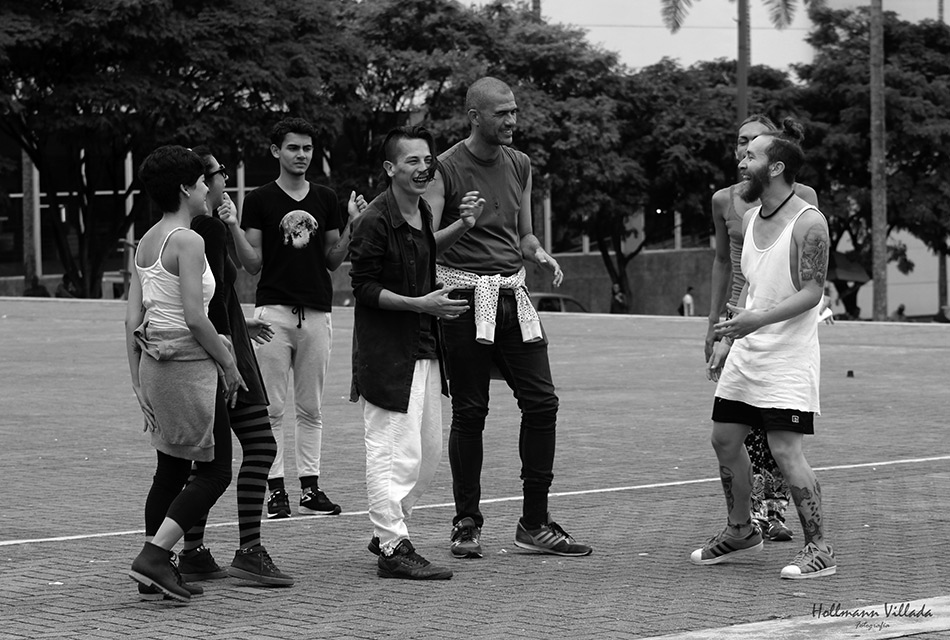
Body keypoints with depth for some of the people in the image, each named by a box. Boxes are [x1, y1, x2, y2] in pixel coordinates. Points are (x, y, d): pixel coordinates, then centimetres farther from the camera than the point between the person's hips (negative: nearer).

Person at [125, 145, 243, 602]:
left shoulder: (146, 242, 11)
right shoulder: (187, 241, -14)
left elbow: (132, 318, 10)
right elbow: (194, 317, -20)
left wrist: (138, 380, 14)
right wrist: (229, 366, -9)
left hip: (153, 361, 9)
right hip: (189, 363, -9)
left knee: (171, 468, 16)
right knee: (215, 471, 0)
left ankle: (155, 567, 17)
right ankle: (155, 555, -8)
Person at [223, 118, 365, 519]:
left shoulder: (326, 200, 10)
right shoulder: (260, 200, 2)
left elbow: (333, 260, 11)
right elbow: (252, 264, 1)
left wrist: (353, 225, -1)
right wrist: (234, 228, -13)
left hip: (317, 312, 3)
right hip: (274, 309, -3)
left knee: (311, 407, 7)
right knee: (272, 407, -2)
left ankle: (310, 487, 11)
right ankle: (276, 489, 2)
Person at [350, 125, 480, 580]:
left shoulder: (423, 214, 11)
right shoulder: (375, 222, -15)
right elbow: (364, 288, -15)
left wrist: (463, 226, 17)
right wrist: (420, 304, -22)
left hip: (423, 349, 9)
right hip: (386, 352, -9)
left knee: (428, 450, 14)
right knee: (396, 450, -9)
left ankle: (386, 530, 27)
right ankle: (393, 548, -5)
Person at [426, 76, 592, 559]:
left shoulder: (520, 166, 11)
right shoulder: (447, 169, -7)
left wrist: (542, 257, 0)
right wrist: (463, 225, -29)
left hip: (512, 293, 5)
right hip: (465, 296, -5)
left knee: (541, 402, 0)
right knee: (469, 411, -1)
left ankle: (534, 523, 9)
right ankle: (466, 524, 11)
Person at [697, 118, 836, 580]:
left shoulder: (808, 223, -15)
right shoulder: (751, 220, 10)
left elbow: (811, 292, -18)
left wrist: (758, 319, -28)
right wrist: (728, 338, 17)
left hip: (789, 355, -8)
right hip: (747, 350, 8)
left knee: (785, 451, -12)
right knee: (725, 439, 11)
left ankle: (819, 549, -2)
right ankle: (741, 531, 29)